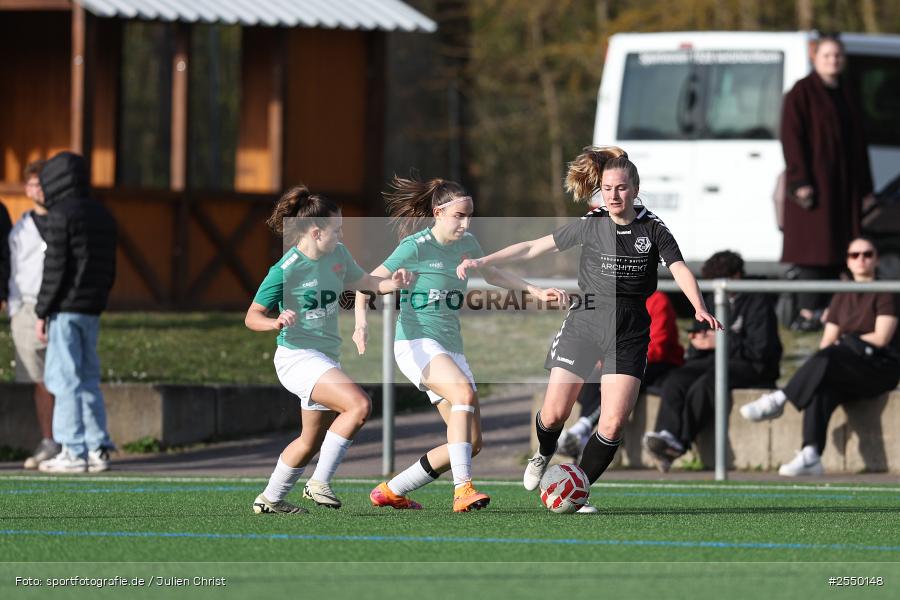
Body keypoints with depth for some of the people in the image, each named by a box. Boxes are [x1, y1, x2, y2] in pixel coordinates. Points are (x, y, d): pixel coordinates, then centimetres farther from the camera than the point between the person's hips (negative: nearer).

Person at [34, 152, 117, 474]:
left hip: (65, 310, -8)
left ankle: (74, 451, -8)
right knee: (88, 378, 12)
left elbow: (55, 268, -14)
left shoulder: (62, 215, -11)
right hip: (92, 310, 8)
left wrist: (41, 312, -10)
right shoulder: (102, 215, 14)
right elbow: (109, 268, 16)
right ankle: (98, 448, 9)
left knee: (64, 378, -5)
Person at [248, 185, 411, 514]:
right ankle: (319, 483, -17)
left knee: (312, 441, 16)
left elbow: (363, 282, 18)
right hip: (298, 356, -8)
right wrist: (276, 323, -32)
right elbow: (252, 317, -10)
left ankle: (270, 499, 33)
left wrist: (391, 284, -3)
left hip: (327, 357, 8)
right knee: (359, 405, -25)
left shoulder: (338, 255, 3)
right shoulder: (285, 270, -17)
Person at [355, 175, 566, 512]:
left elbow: (490, 274, 29)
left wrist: (536, 292, 22)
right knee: (464, 391, -35)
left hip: (450, 346, 8)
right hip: (416, 343, -8)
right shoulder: (415, 247, -10)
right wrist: (361, 323, -26)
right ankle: (463, 490, -39)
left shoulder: (466, 244, 9)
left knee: (472, 443, 0)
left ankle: (391, 492, 13)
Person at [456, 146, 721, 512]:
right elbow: (534, 247, 5)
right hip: (584, 324, 0)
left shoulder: (653, 229, 1)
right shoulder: (590, 225, 2)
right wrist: (484, 262, 0)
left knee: (613, 423, -11)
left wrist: (699, 308, -26)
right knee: (554, 414, -2)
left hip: (629, 332, 0)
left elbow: (679, 269, -8)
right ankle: (544, 456, 34)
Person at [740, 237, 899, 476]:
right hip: (849, 373, 5)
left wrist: (843, 342, 1)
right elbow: (827, 340, 15)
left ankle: (777, 401, -32)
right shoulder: (841, 298, 22)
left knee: (828, 358, -35)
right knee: (821, 390, -32)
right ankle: (810, 455, -44)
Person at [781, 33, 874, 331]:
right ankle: (808, 314, -11)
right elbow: (792, 136, -10)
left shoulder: (848, 95, 16)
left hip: (844, 184, 7)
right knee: (814, 244, -11)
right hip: (814, 181, -7)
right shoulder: (802, 92, -3)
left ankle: (824, 311, 6)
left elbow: (859, 141, 19)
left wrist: (865, 188, 16)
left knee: (837, 248, 3)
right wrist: (800, 182, -19)